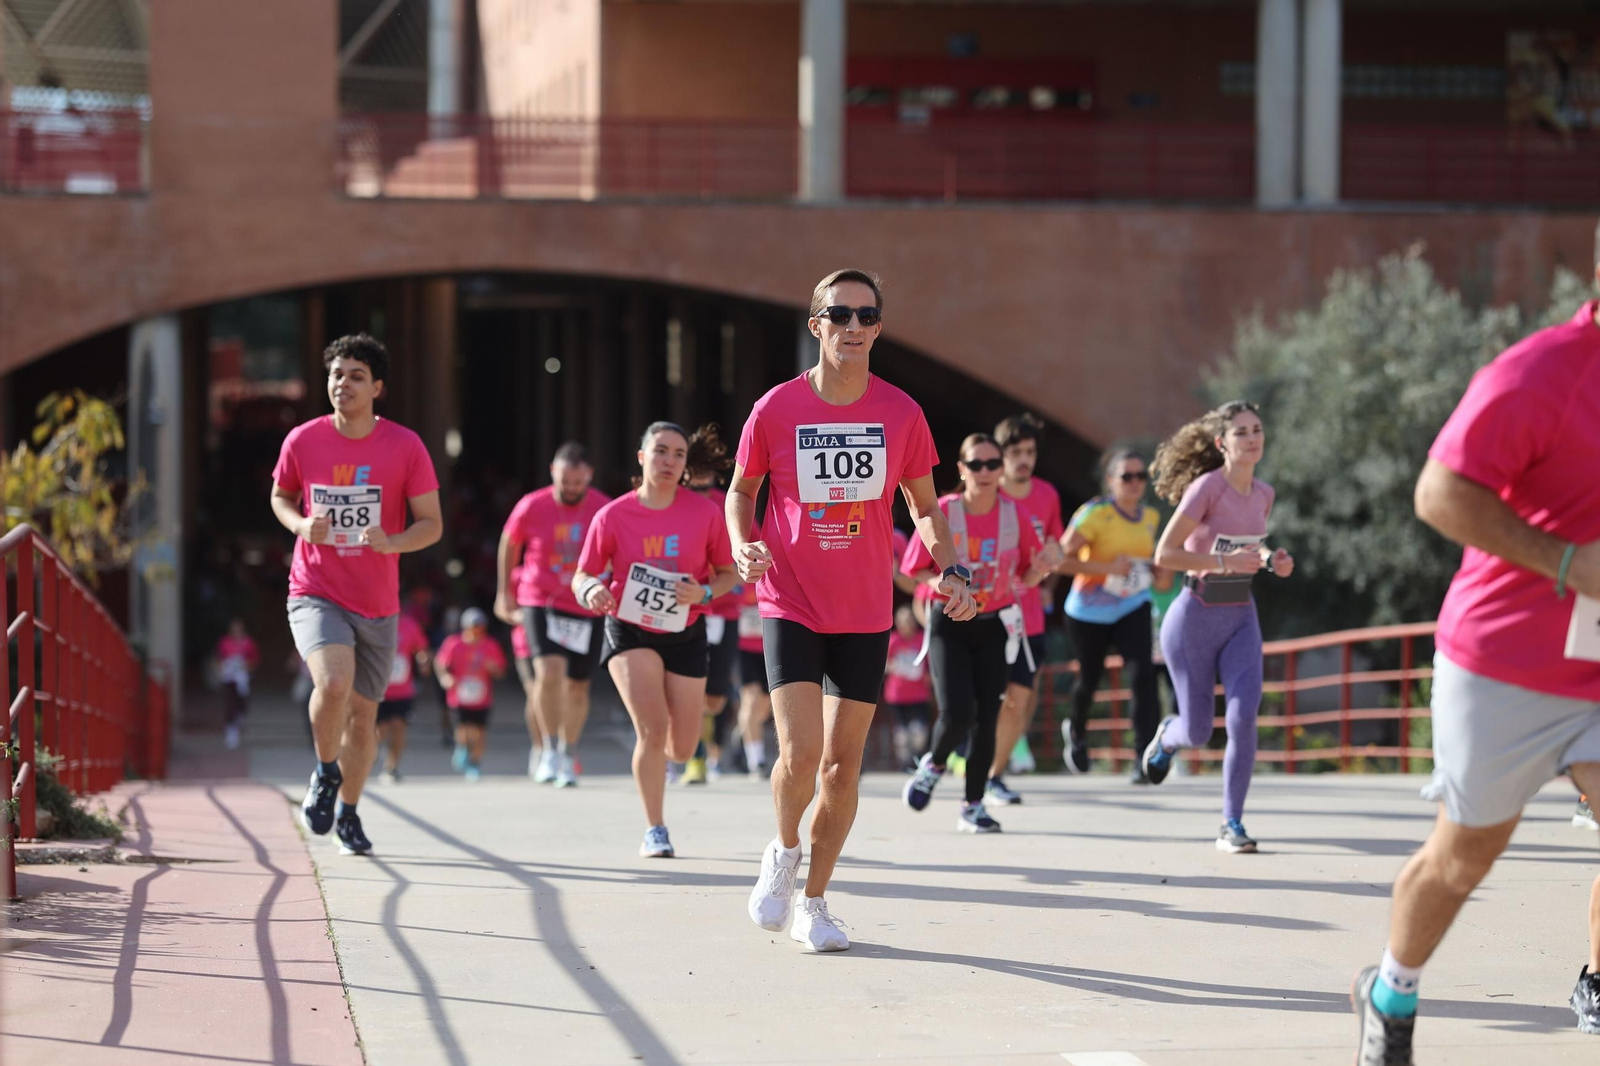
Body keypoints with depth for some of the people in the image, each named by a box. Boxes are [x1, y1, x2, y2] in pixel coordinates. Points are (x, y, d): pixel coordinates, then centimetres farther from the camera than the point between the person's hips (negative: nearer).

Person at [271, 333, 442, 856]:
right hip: (315, 593, -2)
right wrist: (301, 525, -8)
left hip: (378, 605, 2)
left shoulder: (405, 446, -6)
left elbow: (432, 524, -1)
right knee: (333, 683, -28)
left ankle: (348, 813, 34)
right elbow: (280, 496, 14)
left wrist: (392, 542, -21)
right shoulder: (302, 441, -4)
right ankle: (325, 773, 0)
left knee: (363, 715, 11)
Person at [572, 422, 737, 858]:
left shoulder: (705, 513, -7)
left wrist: (704, 593, -18)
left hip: (686, 636, 2)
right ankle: (655, 831, -4)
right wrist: (590, 592, -25)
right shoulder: (612, 516, -10)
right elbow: (582, 576, -2)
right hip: (629, 631, -2)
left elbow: (728, 572, 2)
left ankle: (651, 751, 47)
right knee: (652, 729, -19)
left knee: (681, 749, 7)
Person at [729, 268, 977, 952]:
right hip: (790, 604, -2)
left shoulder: (901, 413, -2)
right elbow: (741, 489, 9)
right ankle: (784, 851, 16)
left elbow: (924, 504, 11)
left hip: (865, 612, 2)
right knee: (801, 753, -16)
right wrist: (743, 544, -11)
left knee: (844, 765, 5)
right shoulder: (775, 409, -7)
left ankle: (813, 902, 21)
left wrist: (952, 568, -5)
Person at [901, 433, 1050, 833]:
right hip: (950, 624, -2)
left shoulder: (1014, 514, -3)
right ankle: (934, 765, 18)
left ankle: (973, 806, 12)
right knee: (957, 713, -16)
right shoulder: (943, 512, -10)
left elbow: (1025, 577, 5)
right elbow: (916, 569, -2)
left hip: (996, 624, 2)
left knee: (986, 718, 0)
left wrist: (1039, 570, -18)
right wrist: (940, 581, -23)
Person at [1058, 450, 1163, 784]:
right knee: (1090, 678, 14)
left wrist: (1156, 571, 3)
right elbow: (1062, 559, -21)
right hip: (1090, 612, -3)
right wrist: (1109, 568, -27)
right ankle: (1077, 731, 48)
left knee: (1143, 674, -18)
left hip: (1133, 608, 3)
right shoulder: (1096, 514, -17)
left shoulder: (1151, 517, 3)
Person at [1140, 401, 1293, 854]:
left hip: (1241, 615, 4)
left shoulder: (1263, 493, 3)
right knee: (1198, 731, 4)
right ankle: (1168, 735, 43)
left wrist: (1271, 559, 1)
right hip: (1196, 616, -4)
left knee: (1244, 715, -15)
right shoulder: (1206, 487, -16)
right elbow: (1164, 554, -20)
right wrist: (1226, 562, -27)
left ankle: (1232, 824, -5)